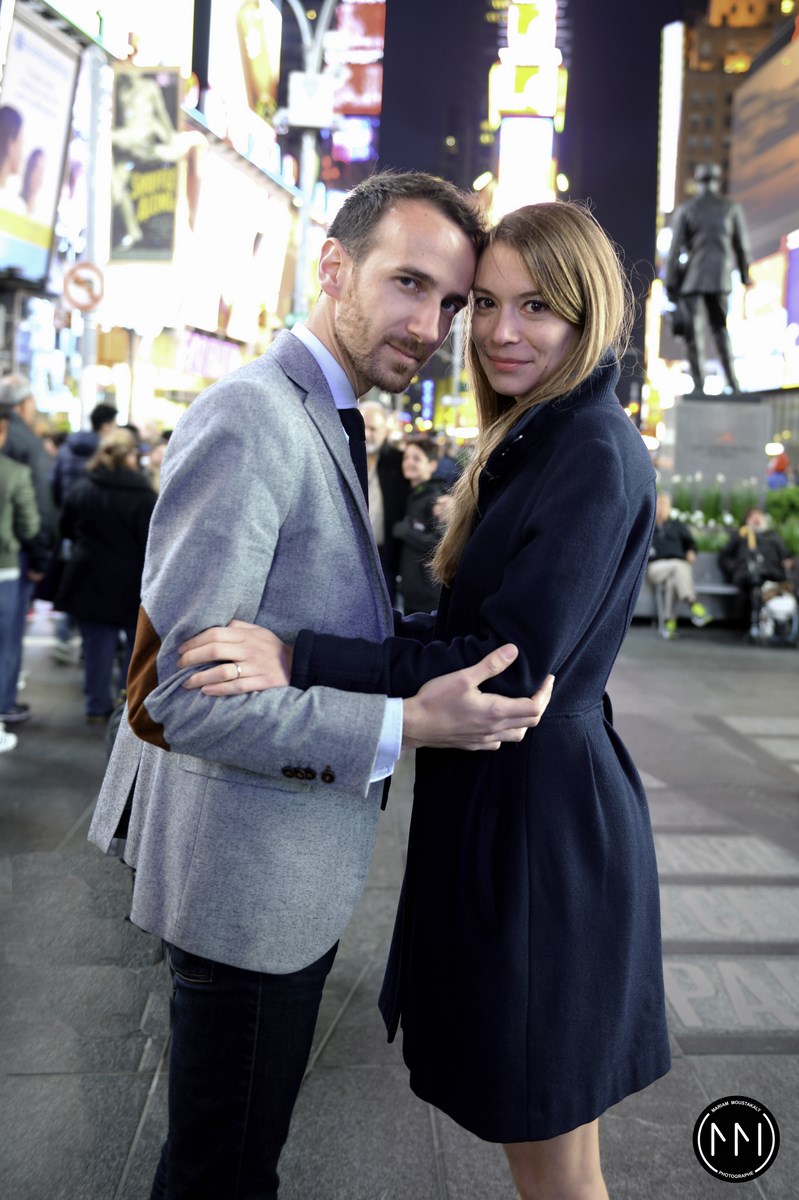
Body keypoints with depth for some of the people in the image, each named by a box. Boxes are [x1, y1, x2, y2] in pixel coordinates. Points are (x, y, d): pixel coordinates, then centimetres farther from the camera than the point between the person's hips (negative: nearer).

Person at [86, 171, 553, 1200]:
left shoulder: (325, 422, 10)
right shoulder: (250, 420, -23)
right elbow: (176, 692, -28)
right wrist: (404, 725, -27)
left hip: (289, 861, 10)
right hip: (247, 865, -9)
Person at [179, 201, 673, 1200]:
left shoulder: (596, 455, -18)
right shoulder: (534, 442, 13)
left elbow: (514, 668, -24)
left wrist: (299, 661, -28)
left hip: (544, 819, -10)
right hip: (499, 806, 10)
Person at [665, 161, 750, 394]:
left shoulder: (685, 209, -1)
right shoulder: (732, 208, 4)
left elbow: (675, 249, -5)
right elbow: (742, 246, 4)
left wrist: (670, 284, -2)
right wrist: (745, 279, 12)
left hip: (691, 278, -2)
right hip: (720, 278, 2)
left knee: (694, 331, 0)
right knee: (719, 327, 15)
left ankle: (699, 386, -6)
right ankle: (732, 380, 5)